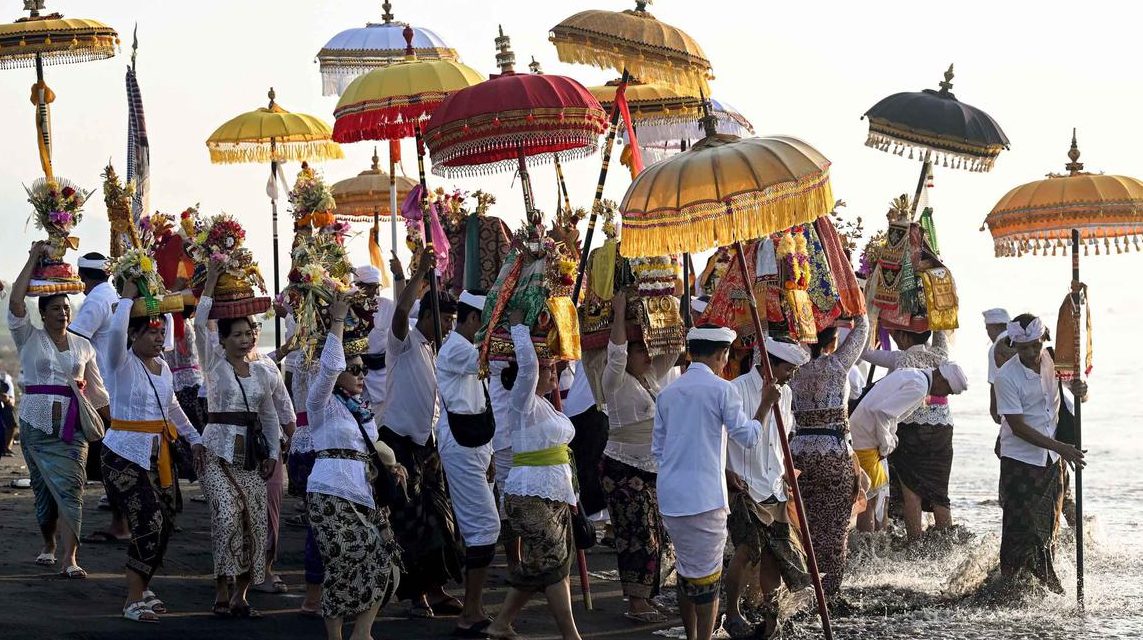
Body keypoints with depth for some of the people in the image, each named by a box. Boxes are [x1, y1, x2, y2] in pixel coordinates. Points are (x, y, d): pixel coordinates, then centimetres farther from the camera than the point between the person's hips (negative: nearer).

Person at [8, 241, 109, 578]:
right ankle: (48, 546, 26)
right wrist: (33, 259, -10)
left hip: (72, 427, 1)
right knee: (44, 489, 5)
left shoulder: (83, 346, 11)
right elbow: (16, 301, -12)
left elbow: (95, 387, 15)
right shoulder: (30, 339, 2)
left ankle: (69, 559, -17)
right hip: (37, 423, -1)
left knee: (70, 489, -11)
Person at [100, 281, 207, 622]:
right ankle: (134, 601, -8)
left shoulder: (163, 367, 11)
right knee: (148, 522, -15)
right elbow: (117, 330, -30)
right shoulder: (123, 362, -9)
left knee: (163, 525, 6)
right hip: (126, 454, -7)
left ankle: (141, 588, 24)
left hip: (160, 454, 7)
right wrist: (128, 297, -17)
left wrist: (194, 438, 21)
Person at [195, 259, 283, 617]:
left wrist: (273, 453, 9)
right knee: (227, 513, -22)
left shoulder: (261, 374, 13)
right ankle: (222, 591, -17)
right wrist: (211, 281, -11)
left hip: (250, 453, 5)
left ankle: (240, 594, 8)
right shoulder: (214, 364, 0)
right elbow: (200, 324, -11)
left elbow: (269, 416, 18)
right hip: (219, 450, -5)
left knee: (255, 521, -1)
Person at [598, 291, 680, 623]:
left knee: (655, 537, 8)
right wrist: (620, 314, -26)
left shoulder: (650, 378, 13)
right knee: (638, 536, -10)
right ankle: (637, 604, -7)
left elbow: (672, 351, 18)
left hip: (654, 469, 8)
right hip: (625, 469, -8)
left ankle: (644, 599, 15)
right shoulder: (617, 382, -9)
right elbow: (616, 354, -27)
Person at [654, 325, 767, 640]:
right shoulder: (721, 389, -9)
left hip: (670, 496, 6)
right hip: (705, 497, -6)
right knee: (707, 577, 1)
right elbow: (748, 436, -5)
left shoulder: (668, 392, 10)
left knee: (686, 570, 17)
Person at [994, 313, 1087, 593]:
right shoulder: (1006, 376, -19)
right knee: (1020, 529, -5)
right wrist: (1061, 447, -26)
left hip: (1052, 460, 5)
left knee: (1049, 528, 14)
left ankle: (1047, 582, 27)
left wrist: (1080, 390, -17)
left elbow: (1079, 398, 10)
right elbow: (1018, 427, -20)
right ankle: (1014, 587, 4)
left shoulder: (1053, 361, -3)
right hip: (1020, 461, -5)